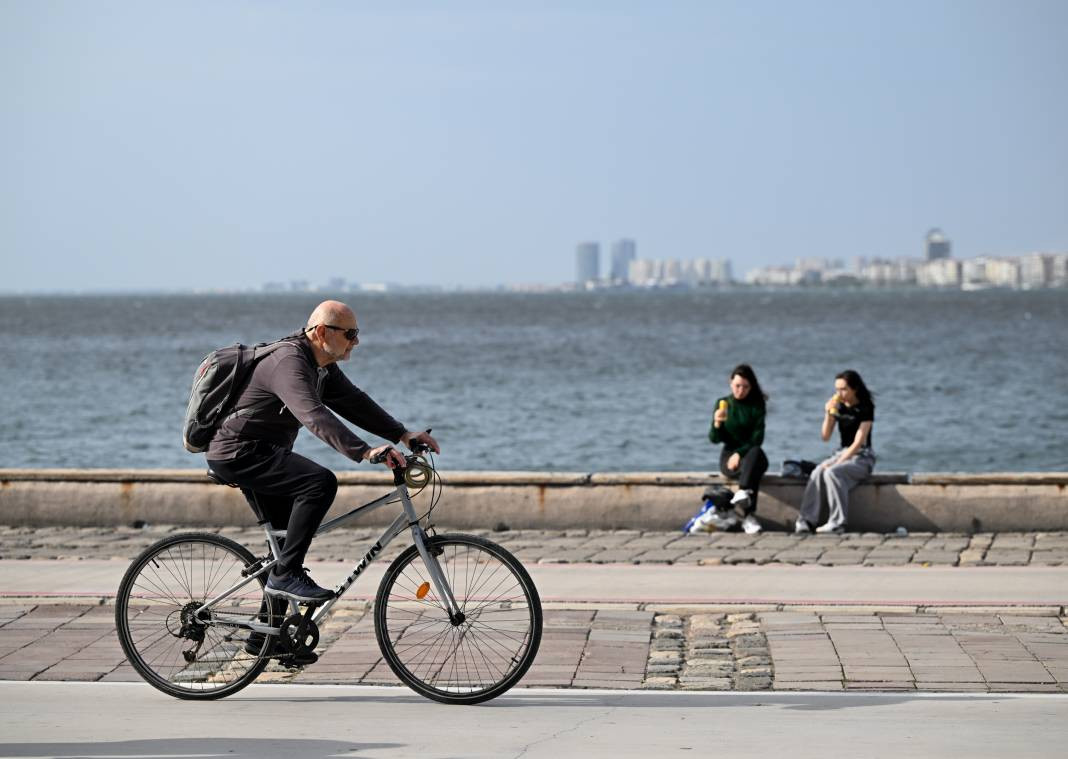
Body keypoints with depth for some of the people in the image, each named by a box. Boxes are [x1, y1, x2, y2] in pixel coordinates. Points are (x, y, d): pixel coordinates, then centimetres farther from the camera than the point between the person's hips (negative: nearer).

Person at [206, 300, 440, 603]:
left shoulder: (323, 367, 10)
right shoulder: (289, 362, -23)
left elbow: (355, 403, 10)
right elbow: (314, 416, -37)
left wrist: (403, 435, -2)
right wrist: (365, 451, -46)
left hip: (259, 453, 11)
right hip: (239, 452, -11)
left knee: (288, 533, 17)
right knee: (321, 482, -26)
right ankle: (286, 575, -22)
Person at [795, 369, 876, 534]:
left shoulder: (865, 408, -9)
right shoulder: (838, 407, 9)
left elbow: (858, 442, -16)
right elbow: (825, 437, 5)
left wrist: (837, 463, -23)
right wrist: (828, 414, -11)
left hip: (862, 457, -5)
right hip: (842, 453, 5)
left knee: (832, 472, -34)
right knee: (817, 473, -26)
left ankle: (837, 523, -32)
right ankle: (805, 521, -34)